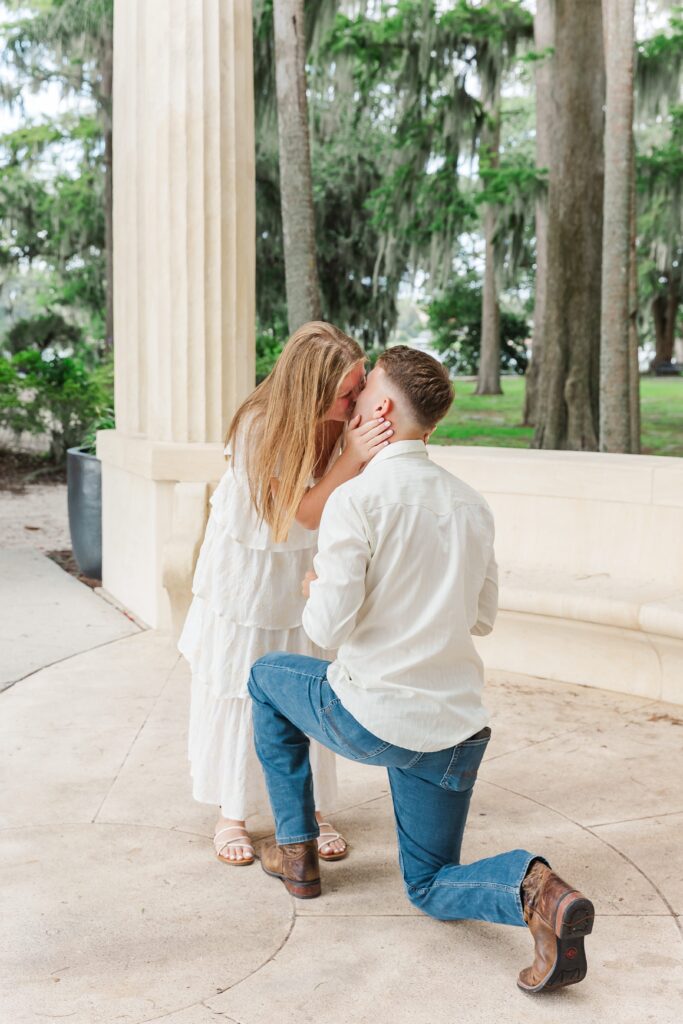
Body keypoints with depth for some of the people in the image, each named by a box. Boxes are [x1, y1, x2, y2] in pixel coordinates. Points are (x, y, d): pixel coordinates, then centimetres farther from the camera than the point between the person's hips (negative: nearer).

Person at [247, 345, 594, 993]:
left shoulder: (355, 500, -14)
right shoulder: (472, 506, 5)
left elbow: (331, 628, -16)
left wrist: (313, 594, 5)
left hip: (371, 718, -5)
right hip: (457, 727, 5)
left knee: (269, 676, 27)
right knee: (431, 889, 20)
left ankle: (296, 848, 30)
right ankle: (532, 890, -14)